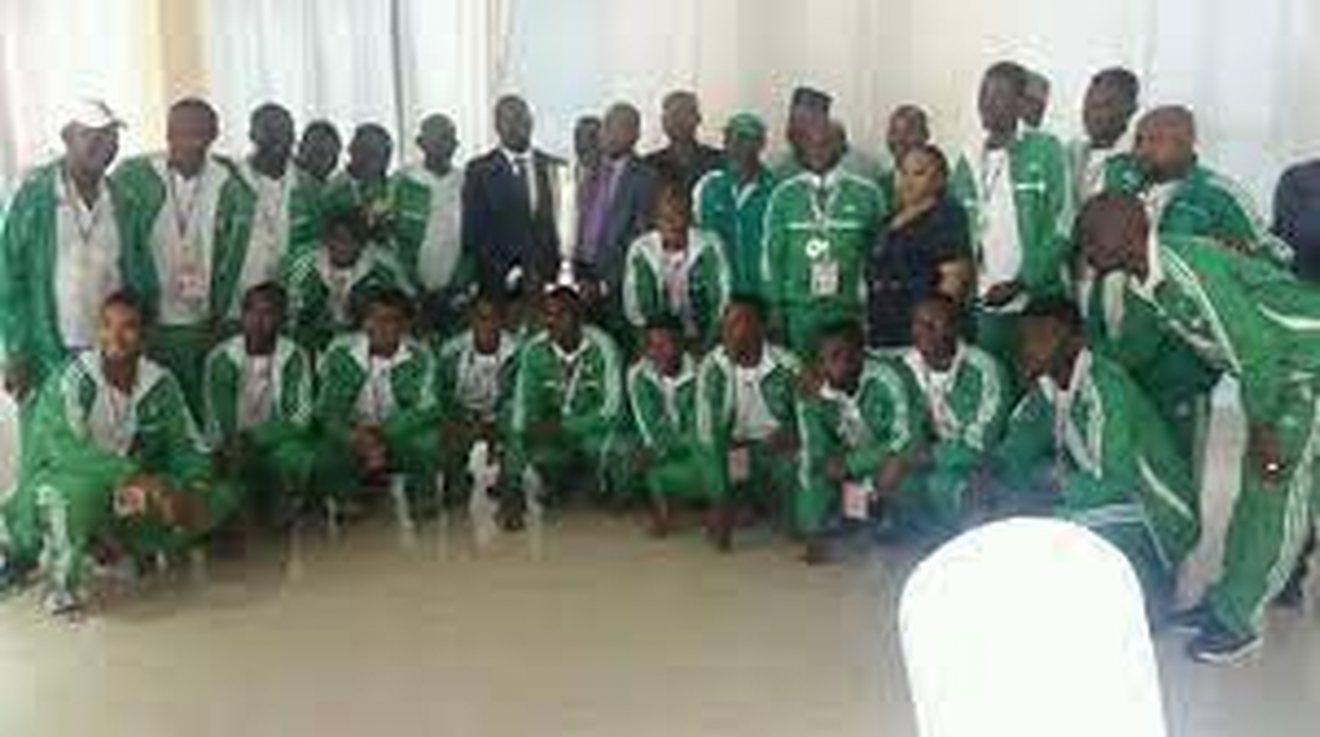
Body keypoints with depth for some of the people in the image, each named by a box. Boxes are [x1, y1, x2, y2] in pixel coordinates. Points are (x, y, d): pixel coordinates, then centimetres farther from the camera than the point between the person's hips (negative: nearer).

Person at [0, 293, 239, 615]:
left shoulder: (161, 384, -7)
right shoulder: (71, 379, -18)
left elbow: (187, 444, -2)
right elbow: (63, 447, -31)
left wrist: (193, 491, -23)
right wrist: (131, 475, -41)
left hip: (129, 494, 4)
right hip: (61, 484, -4)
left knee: (220, 499, -12)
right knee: (83, 488, -40)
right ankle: (64, 583, -13)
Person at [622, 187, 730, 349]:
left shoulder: (709, 247, -6)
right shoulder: (639, 250, -1)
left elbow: (724, 301, -3)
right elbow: (632, 307, 6)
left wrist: (706, 345, -9)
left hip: (701, 342, -1)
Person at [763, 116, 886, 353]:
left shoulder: (867, 194, 4)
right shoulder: (784, 196, 6)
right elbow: (772, 254, 7)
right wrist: (775, 305, 2)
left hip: (849, 308, 0)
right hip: (799, 308, 1)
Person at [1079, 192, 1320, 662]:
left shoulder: (1188, 268, -31)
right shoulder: (1145, 279, -4)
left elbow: (1253, 351, -27)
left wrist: (1260, 432, -20)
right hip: (1276, 364, 9)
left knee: (1278, 491, -4)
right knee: (1256, 482, 14)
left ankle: (1236, 620, 5)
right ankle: (1226, 599, 24)